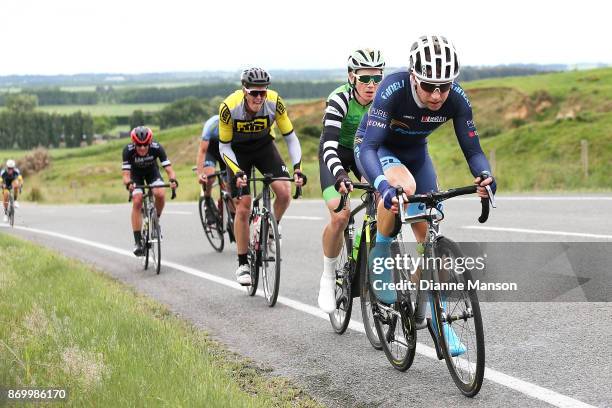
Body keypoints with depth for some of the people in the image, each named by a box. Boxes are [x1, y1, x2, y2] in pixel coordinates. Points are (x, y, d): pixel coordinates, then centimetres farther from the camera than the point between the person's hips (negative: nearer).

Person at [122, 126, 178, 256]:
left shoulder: (157, 148, -32)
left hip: (152, 172, 1)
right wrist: (128, 183, -58)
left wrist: (173, 180, -55)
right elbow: (126, 174, -36)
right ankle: (137, 241, -14)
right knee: (137, 202, -21)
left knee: (160, 194, -27)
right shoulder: (128, 150, -33)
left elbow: (168, 169, -34)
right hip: (136, 174, -1)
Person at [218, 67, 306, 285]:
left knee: (284, 192, -21)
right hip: (238, 151, -2)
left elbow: (290, 137, -17)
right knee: (243, 208, -9)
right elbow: (224, 146, -19)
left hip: (264, 147, 2)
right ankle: (243, 264, 5)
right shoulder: (229, 107, -31)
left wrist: (298, 168, -28)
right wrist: (237, 172, -32)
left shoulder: (274, 102, -27)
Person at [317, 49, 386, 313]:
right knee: (340, 215, -25)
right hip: (337, 154, -3)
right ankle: (328, 278, -4)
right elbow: (328, 145, -38)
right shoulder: (340, 99, -29)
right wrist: (340, 176, -55)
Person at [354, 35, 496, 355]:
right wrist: (385, 187, -58)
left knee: (429, 234, -3)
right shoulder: (393, 89, -37)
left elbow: (472, 150, -20)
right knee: (404, 186, -37)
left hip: (414, 151, 4)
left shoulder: (456, 99, -26)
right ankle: (379, 259, -14)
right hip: (376, 148, -4)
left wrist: (484, 176, -42)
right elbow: (368, 147, -41)